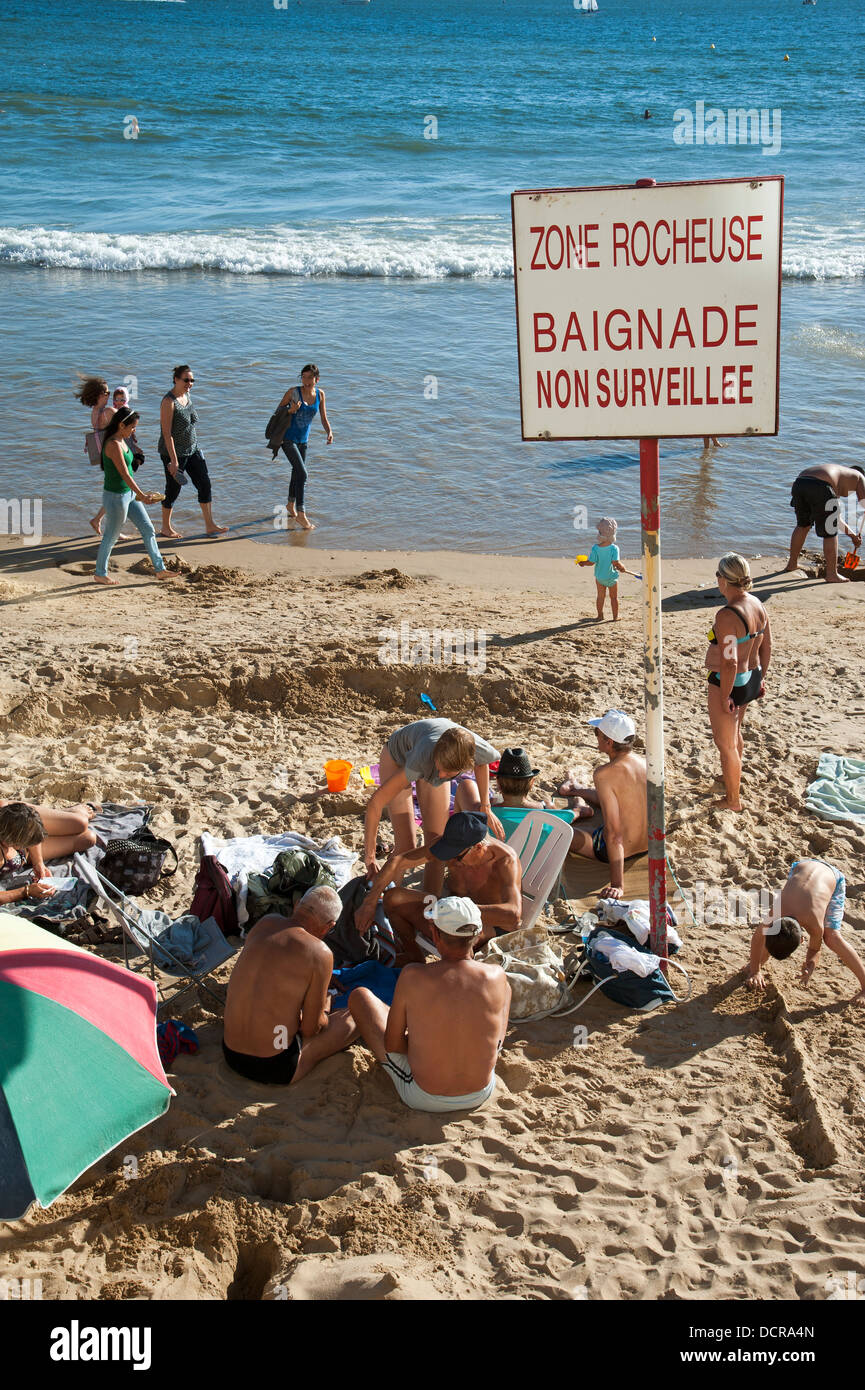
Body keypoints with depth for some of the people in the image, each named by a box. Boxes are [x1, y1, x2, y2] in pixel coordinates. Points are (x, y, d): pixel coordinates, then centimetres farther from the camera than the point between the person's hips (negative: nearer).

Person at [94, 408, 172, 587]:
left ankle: (160, 569, 16)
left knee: (148, 530, 10)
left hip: (129, 494, 10)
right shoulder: (113, 445, -23)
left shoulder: (122, 441, 7)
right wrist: (141, 495, -33)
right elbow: (124, 474, -29)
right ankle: (100, 574, 22)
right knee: (111, 537, 5)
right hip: (116, 496, -10)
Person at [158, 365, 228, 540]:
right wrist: (174, 461, -25)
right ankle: (165, 528, 21)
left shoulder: (186, 396, 7)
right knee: (173, 489, 3)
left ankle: (210, 526, 10)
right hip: (173, 452, -8)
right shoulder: (169, 401, -19)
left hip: (192, 450, 8)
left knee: (205, 484, 4)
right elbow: (167, 433, -23)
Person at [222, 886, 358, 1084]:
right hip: (274, 1069, -7)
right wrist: (324, 1010, 15)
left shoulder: (265, 923, 1)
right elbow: (310, 1029, -8)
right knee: (352, 1019, 9)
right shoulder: (320, 954, -17)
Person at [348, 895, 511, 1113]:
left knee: (359, 996, 15)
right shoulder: (497, 977, -16)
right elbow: (498, 1038, 3)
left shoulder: (412, 977, -23)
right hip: (483, 1093, 2)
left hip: (422, 1099, -2)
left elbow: (391, 1044, -12)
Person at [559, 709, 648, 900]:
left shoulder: (604, 774, -27)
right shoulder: (645, 763, -7)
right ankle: (575, 790, 63)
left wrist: (617, 885, -28)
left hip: (619, 850, -7)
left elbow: (613, 833, -30)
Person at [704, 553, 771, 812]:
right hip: (751, 679, 9)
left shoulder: (727, 615, -29)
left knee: (725, 743, 10)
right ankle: (734, 773, 55)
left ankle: (732, 800, 24)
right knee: (734, 731, 32)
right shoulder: (757, 605, -3)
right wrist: (761, 678, 19)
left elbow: (729, 663, -30)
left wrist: (724, 697, -20)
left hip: (728, 683, -8)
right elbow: (766, 647, 7)